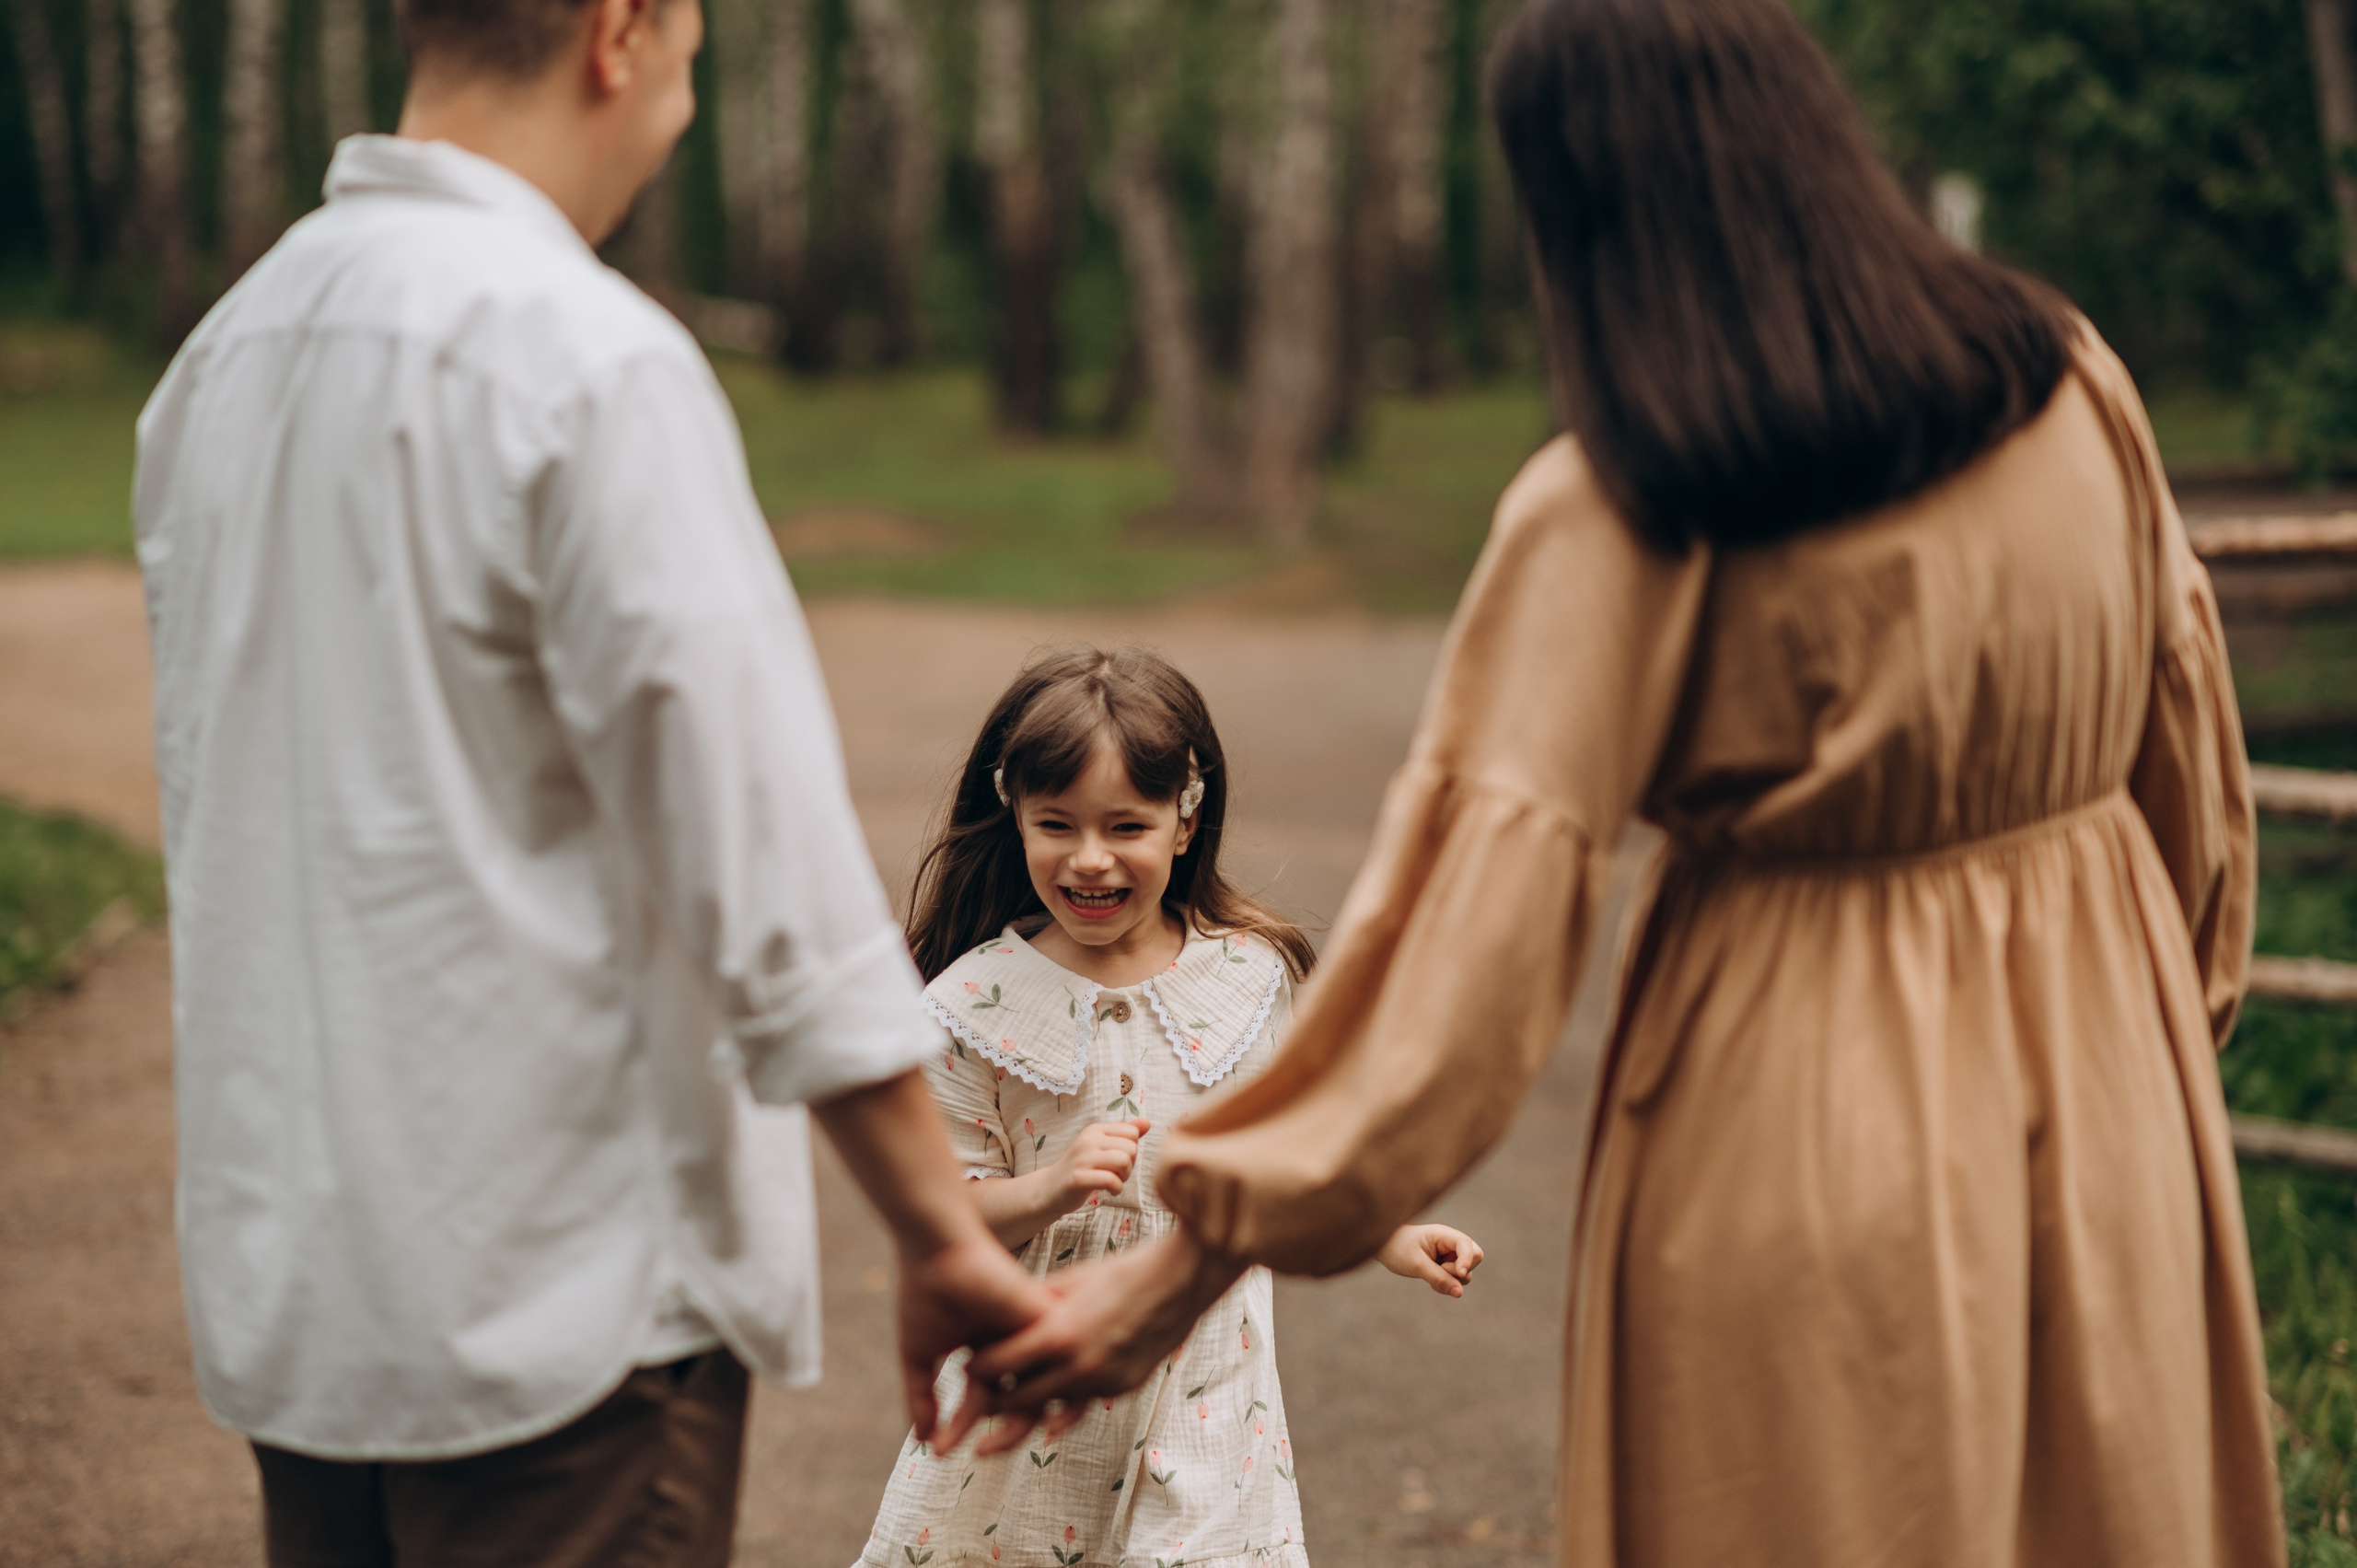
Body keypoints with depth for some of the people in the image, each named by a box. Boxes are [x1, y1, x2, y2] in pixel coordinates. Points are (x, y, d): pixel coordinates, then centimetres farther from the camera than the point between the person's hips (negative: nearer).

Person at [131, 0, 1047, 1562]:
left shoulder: (223, 352, 8)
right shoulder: (589, 361, -17)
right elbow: (762, 861, -19)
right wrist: (947, 1238, -11)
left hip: (281, 1278, 8)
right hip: (562, 1289, -8)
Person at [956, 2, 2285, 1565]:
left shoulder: (1616, 516, -18)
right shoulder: (2067, 380, -3)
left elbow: (1484, 915, -22)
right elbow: (2190, 733, 7)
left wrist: (1198, 1254, -18)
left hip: (1805, 1106, -4)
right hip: (2104, 1060, 5)